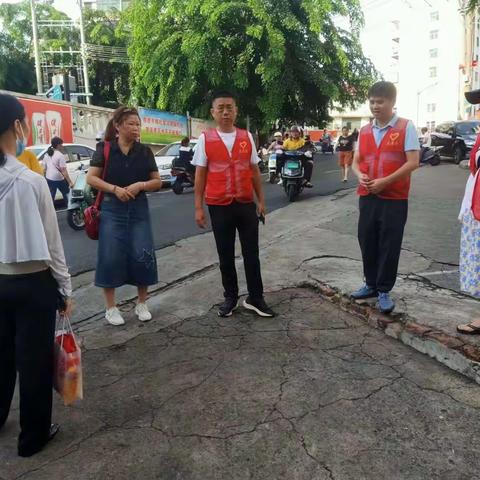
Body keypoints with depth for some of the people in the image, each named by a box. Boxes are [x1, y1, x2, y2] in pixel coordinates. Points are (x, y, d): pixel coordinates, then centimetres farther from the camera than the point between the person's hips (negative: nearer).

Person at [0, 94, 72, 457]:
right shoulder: (31, 181, -19)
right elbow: (51, 243, -13)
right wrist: (66, 289, -2)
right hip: (33, 284, -6)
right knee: (34, 359, 10)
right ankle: (34, 435, 28)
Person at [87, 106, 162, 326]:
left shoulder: (145, 151, 5)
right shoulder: (104, 149, -1)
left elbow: (157, 182, 7)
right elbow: (91, 178, -4)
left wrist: (140, 185, -13)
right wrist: (115, 189, -18)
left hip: (139, 210, 2)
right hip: (112, 210, -2)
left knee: (143, 256, -1)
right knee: (110, 257, -2)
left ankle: (142, 304, 17)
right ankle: (111, 308, 13)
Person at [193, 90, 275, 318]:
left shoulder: (247, 137, 5)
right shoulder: (205, 139, -1)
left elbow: (254, 171, 10)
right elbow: (200, 175, 0)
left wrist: (261, 200, 7)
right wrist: (198, 207, -4)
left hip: (246, 204, 2)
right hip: (219, 206, -1)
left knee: (251, 253, 7)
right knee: (225, 255, 9)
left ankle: (255, 298, 19)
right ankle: (230, 297, 25)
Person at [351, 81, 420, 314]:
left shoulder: (406, 127, -4)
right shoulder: (364, 131, 11)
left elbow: (413, 162, -11)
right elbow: (356, 161, 16)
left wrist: (385, 181, -19)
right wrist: (360, 176, -7)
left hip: (394, 198, -5)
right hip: (367, 196, 5)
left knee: (389, 246, 2)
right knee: (367, 242, 11)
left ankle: (384, 290, 14)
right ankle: (371, 284, 27)